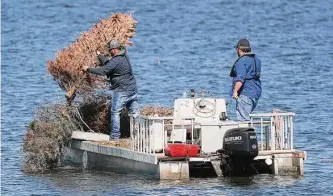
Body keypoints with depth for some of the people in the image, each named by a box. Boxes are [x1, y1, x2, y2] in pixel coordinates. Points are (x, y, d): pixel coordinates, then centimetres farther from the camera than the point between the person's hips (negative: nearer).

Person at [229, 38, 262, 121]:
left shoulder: (241, 61, -15)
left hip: (245, 94, -10)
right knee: (247, 116, 19)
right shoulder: (256, 59, 15)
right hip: (256, 93, 10)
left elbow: (240, 78, -27)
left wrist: (235, 91, -31)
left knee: (242, 119, -11)